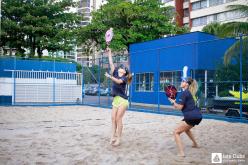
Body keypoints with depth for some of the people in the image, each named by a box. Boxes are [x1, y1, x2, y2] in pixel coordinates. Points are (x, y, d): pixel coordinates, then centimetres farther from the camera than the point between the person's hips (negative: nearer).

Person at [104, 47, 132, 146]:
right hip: (115, 99, 6)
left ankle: (118, 139, -3)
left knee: (118, 119, -8)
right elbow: (111, 63, 9)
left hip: (123, 100, -6)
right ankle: (113, 137, 2)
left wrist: (110, 76, -37)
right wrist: (109, 53, 8)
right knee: (113, 118, 0)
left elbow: (118, 81, -26)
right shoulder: (115, 74, 11)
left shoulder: (124, 78, -5)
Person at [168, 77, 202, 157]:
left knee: (176, 132, -5)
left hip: (191, 117, -10)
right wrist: (175, 103, 10)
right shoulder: (189, 92, 17)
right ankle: (195, 144, 51)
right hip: (197, 115, 10)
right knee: (186, 129, 36)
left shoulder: (184, 93, -11)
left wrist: (173, 101, 1)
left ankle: (181, 153, -13)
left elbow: (180, 107, -13)